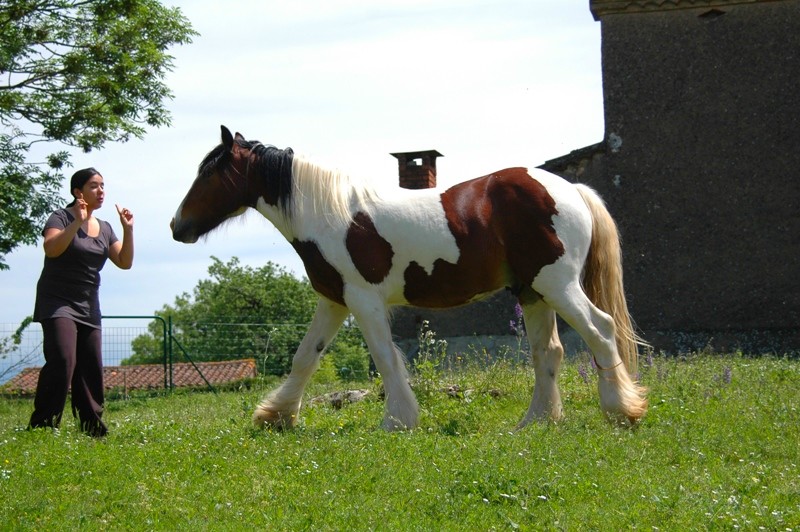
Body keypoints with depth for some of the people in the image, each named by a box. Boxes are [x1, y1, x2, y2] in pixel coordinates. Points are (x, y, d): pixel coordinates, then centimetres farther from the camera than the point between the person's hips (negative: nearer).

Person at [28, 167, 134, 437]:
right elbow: (51, 248, -24)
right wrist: (78, 222, -29)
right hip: (57, 303, -7)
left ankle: (92, 425, 10)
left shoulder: (105, 228, 13)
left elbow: (125, 262, 7)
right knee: (63, 360, -21)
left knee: (91, 368, 4)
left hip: (89, 307, 7)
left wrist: (128, 230, -4)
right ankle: (42, 424, -18)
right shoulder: (62, 217, -6)